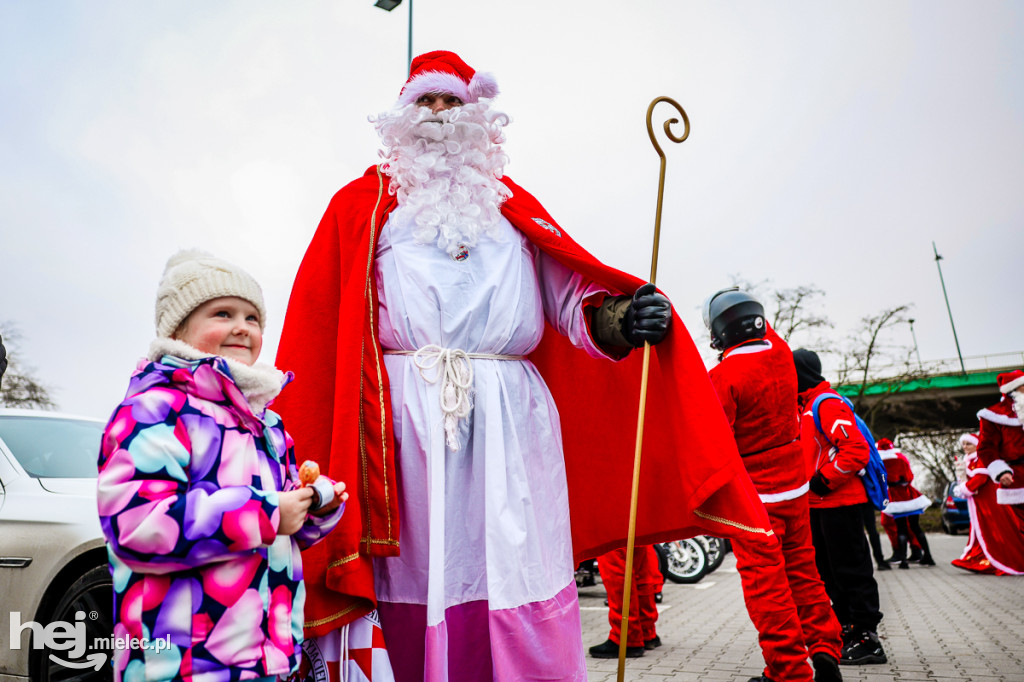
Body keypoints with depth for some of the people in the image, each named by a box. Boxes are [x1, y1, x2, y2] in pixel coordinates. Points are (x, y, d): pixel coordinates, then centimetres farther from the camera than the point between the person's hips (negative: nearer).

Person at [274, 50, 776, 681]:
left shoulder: (512, 205, 21)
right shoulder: (363, 206, 16)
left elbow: (570, 295, 6)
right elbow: (320, 333, 6)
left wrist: (618, 319, -17)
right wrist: (307, 451, -4)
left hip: (511, 424, 1)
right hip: (407, 427, -1)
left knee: (528, 623, 0)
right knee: (424, 583, 2)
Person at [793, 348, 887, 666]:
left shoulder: (828, 405, -15)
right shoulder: (805, 408, 16)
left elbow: (856, 449, -24)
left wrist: (824, 480, -21)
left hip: (839, 503, -10)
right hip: (818, 505, 10)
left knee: (851, 570, -3)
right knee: (829, 570, 16)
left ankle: (866, 638, 5)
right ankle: (845, 628, 27)